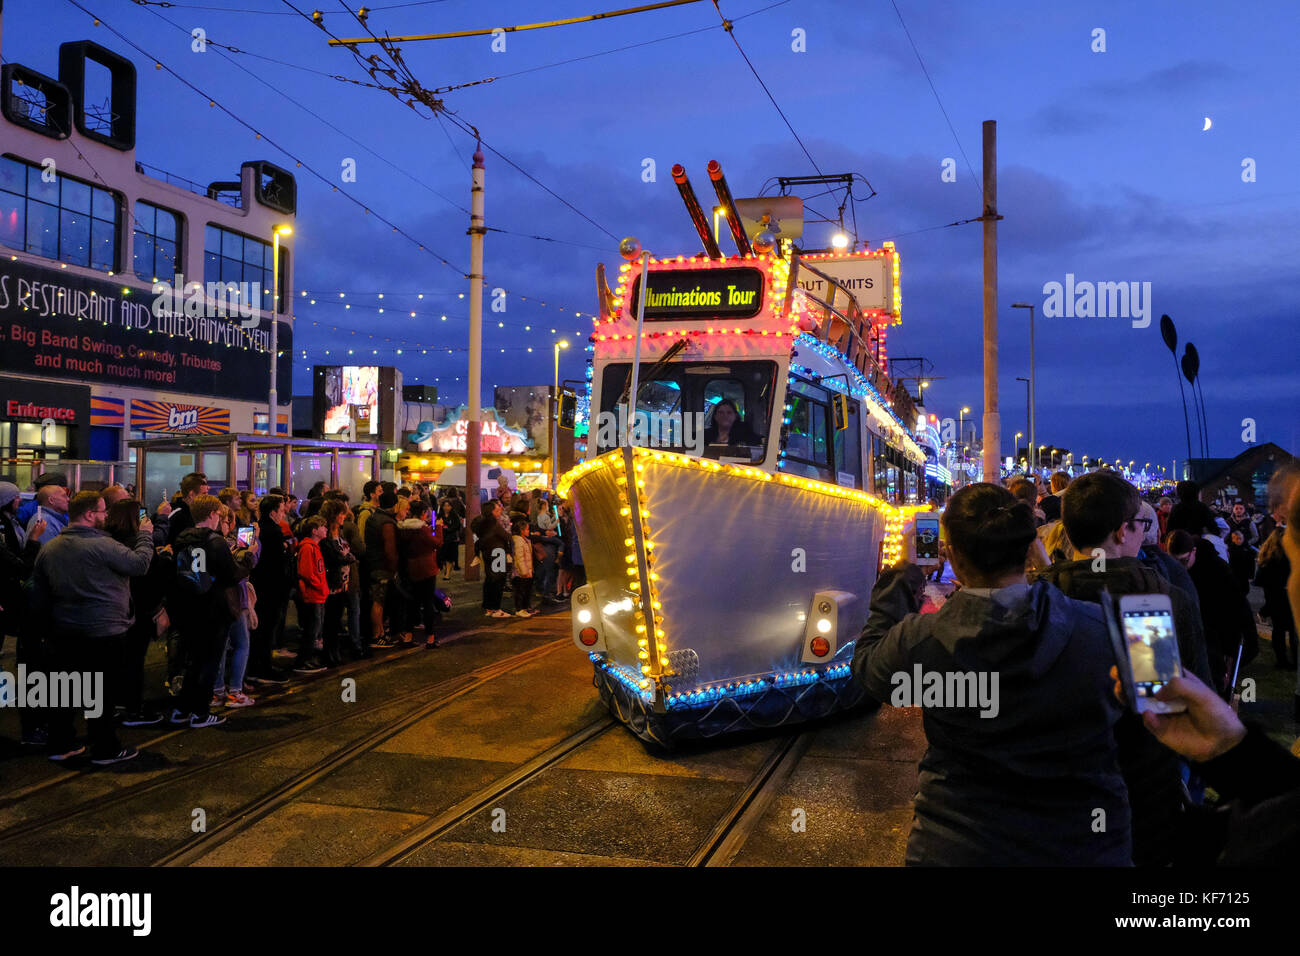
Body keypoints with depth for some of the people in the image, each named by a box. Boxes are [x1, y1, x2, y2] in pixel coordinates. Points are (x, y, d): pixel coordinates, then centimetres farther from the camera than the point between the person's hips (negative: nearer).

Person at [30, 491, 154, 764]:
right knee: (103, 691, 3)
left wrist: (51, 621, 22)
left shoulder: (48, 549, 6)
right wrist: (145, 535, 1)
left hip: (63, 631, 7)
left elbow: (38, 597, 11)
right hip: (103, 631, -7)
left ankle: (60, 745, 26)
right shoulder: (102, 545, -20)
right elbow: (140, 563, -14)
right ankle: (105, 749, 11)